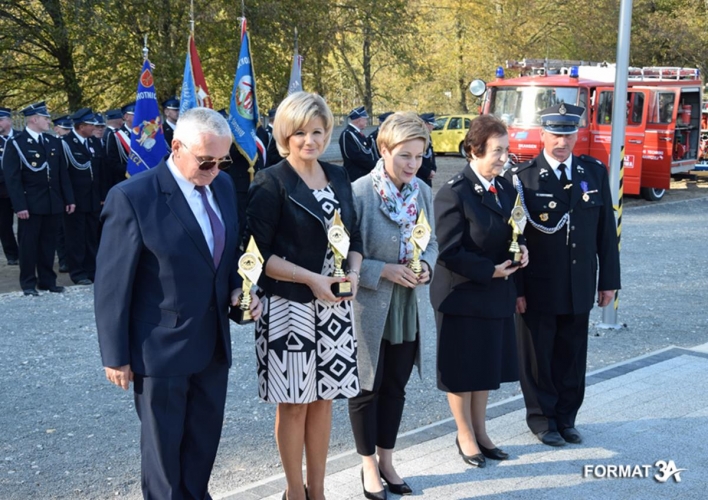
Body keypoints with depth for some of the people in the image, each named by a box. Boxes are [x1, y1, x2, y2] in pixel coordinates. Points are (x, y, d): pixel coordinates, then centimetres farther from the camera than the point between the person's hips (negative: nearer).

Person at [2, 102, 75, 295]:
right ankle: (28, 283, 11)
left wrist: (69, 198, 6)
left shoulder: (54, 142, 12)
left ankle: (47, 280, 19)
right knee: (28, 244, 2)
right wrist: (19, 205, -17)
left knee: (49, 243, 10)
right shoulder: (16, 143, -5)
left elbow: (62, 173, 12)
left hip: (53, 203, 5)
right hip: (30, 204, -5)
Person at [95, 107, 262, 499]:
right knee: (164, 445, 12)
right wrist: (115, 355, -11)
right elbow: (112, 284, -14)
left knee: (205, 438, 18)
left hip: (214, 344, 6)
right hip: (161, 348, -6)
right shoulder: (133, 197, -17)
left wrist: (238, 289, -3)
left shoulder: (222, 186, 2)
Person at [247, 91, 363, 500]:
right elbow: (259, 253, -12)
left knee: (324, 397, 12)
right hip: (290, 306, -5)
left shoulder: (339, 177, 8)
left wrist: (354, 273, -5)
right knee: (294, 402, 4)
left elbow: (354, 236, 14)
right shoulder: (271, 183, -9)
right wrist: (311, 279, -20)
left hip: (334, 305, 5)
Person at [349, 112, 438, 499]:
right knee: (367, 388, 10)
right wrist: (384, 271, -23)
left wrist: (425, 266, -9)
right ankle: (369, 465, 27)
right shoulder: (360, 192, -17)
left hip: (409, 308, 5)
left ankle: (386, 460, 33)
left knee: (396, 386, 17)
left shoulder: (424, 192, 1)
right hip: (369, 308, -5)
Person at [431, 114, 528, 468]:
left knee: (488, 366, 17)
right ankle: (465, 435, 26)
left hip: (497, 294, 7)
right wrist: (490, 271, -19)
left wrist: (520, 250, -6)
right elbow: (449, 251, -20)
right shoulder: (454, 193, -18)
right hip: (463, 295, -7)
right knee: (462, 369, 9)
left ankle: (479, 431, 33)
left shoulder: (506, 188, 5)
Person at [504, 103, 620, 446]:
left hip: (579, 287, 3)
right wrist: (514, 287, -11)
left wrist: (609, 280, 6)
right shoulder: (522, 177, -8)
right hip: (538, 288, -3)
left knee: (572, 355, 12)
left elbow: (606, 231, 6)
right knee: (538, 355, 10)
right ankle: (542, 417, 27)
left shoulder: (595, 173, 3)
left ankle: (566, 416, 30)